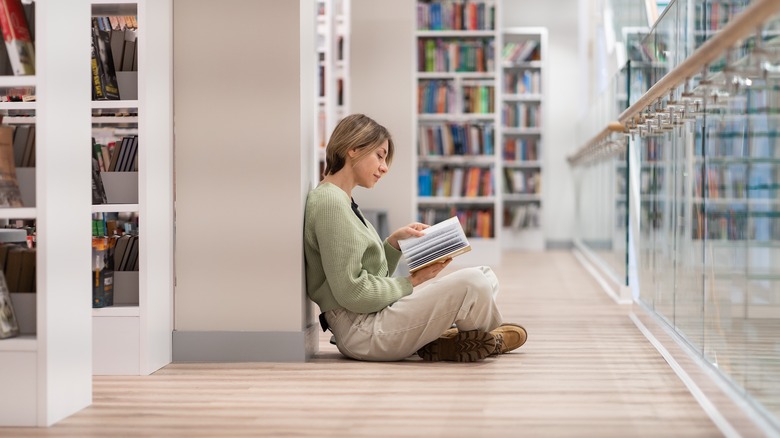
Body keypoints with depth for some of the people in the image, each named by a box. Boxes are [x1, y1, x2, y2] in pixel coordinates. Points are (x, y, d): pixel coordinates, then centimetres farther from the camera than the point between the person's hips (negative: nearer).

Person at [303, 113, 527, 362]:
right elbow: (352, 292, -20)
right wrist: (411, 283, -9)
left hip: (374, 319, 11)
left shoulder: (342, 201, 17)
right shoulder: (329, 202, -15)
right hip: (360, 330, -11)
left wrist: (394, 241, 4)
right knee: (471, 283, -19)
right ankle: (488, 339, 10)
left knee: (486, 277, 10)